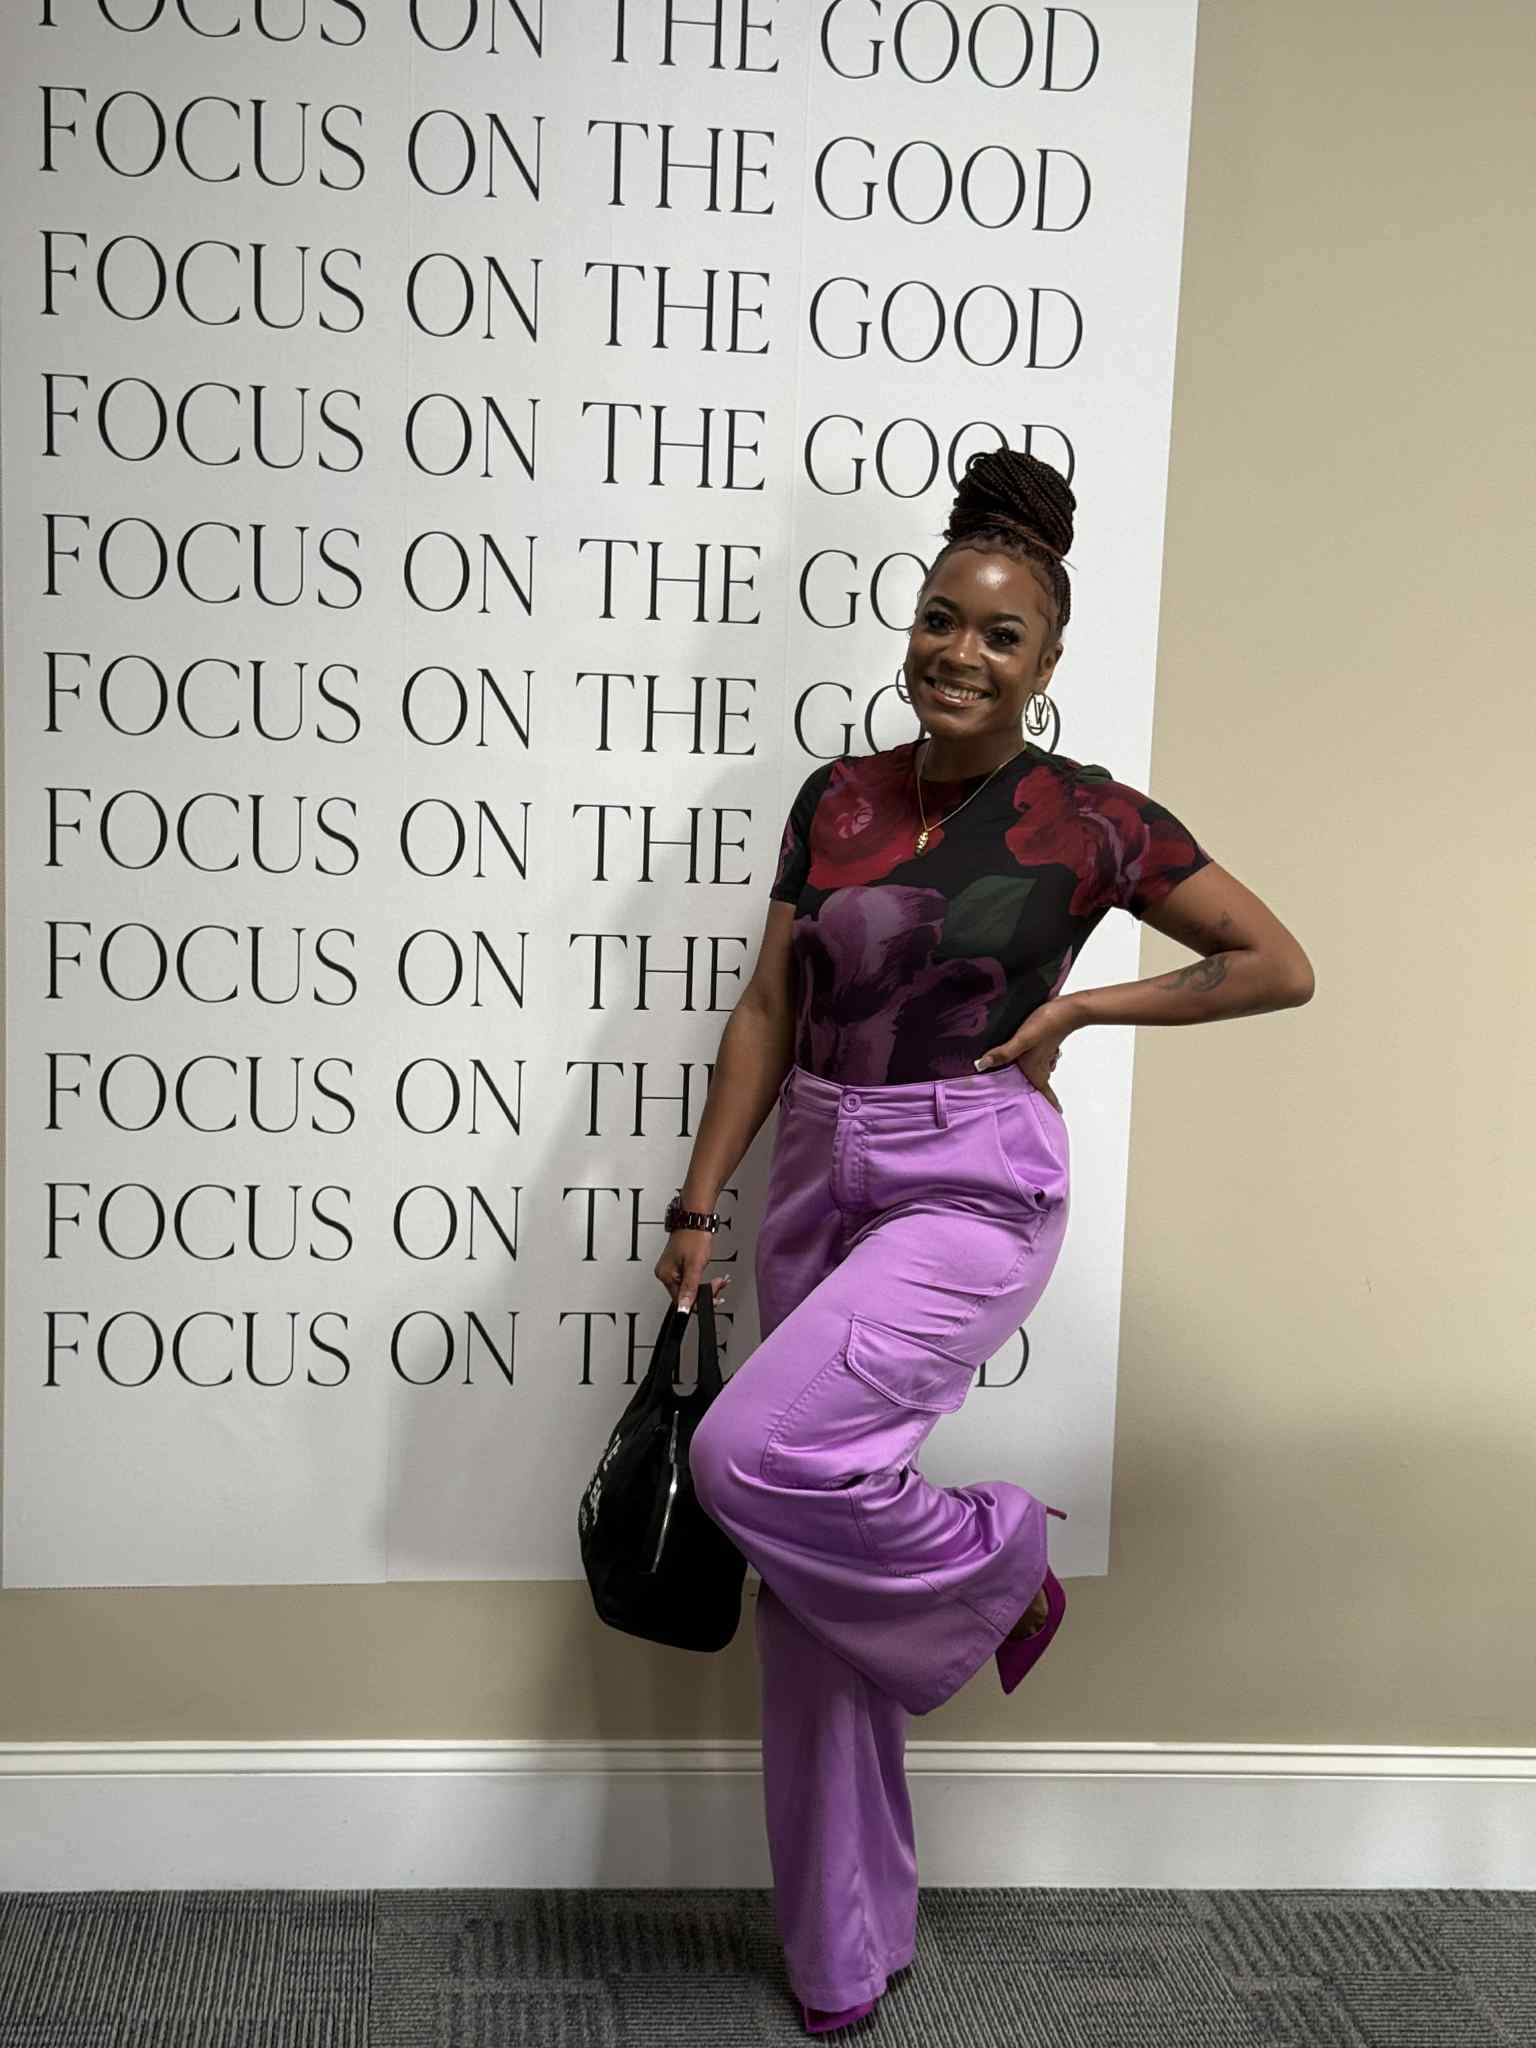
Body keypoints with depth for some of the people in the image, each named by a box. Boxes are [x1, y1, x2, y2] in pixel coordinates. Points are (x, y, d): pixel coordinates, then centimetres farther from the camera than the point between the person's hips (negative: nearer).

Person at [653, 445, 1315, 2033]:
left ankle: (998, 1566, 9)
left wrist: (1078, 1008, -7)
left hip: (972, 1195, -5)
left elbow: (1278, 967, 1)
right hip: (818, 1183, 5)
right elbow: (769, 1011, 7)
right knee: (807, 1581, 9)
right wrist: (698, 1205, 4)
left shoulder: (1088, 821, -6)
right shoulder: (837, 799, 5)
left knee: (755, 1454, -24)